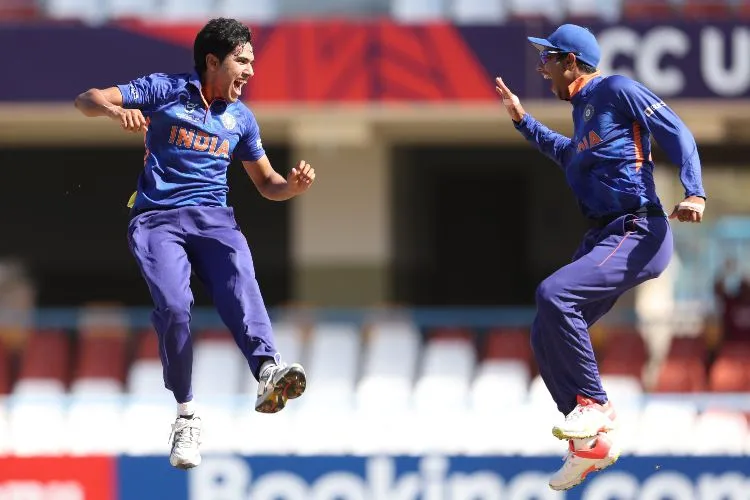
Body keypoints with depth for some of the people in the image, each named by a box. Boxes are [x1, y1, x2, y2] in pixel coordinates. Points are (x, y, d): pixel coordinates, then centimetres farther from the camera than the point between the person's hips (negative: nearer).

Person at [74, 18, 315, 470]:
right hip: (157, 218, -2)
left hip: (213, 217, 2)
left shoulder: (241, 118, 19)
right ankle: (187, 415, -19)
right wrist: (117, 110, -22)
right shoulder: (165, 90, 6)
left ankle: (269, 372, -57)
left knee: (239, 281, -31)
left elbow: (267, 184, 26)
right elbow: (87, 101, 2)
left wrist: (294, 185, 1)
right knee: (174, 304, -29)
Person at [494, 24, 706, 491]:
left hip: (639, 235, -10)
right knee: (547, 337, 5)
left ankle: (594, 404, -16)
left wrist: (694, 193, -29)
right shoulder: (583, 107, 18)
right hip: (603, 238, 10)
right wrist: (523, 121, 37)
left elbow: (677, 133, -15)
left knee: (554, 294, -28)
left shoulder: (617, 90, -8)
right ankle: (591, 444, 10)